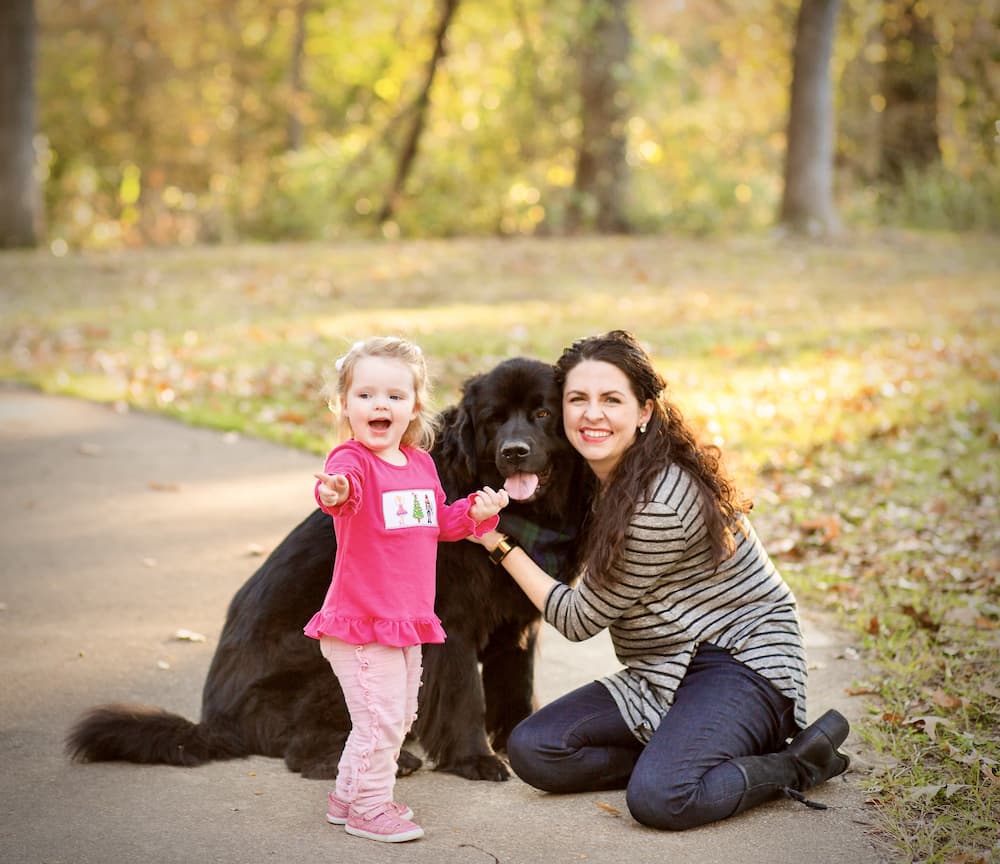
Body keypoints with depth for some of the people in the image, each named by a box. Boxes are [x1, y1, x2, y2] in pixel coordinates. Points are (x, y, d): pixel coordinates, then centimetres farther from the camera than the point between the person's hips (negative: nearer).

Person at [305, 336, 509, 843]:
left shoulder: (420, 464, 9)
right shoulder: (353, 460, -16)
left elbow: (440, 523, 23)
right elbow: (342, 483, -40)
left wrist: (477, 511, 5)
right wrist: (334, 490, -64)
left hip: (406, 621, 8)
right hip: (360, 620, -8)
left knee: (398, 718, 18)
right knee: (381, 717, -6)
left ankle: (348, 795, 33)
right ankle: (368, 807, 12)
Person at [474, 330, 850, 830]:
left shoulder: (659, 505, -24)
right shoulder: (609, 475, 3)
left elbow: (580, 619, -14)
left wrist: (503, 546, -7)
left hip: (740, 660, -9)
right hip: (661, 674, 9)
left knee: (659, 799, -32)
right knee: (531, 750, -8)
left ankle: (799, 762, -8)